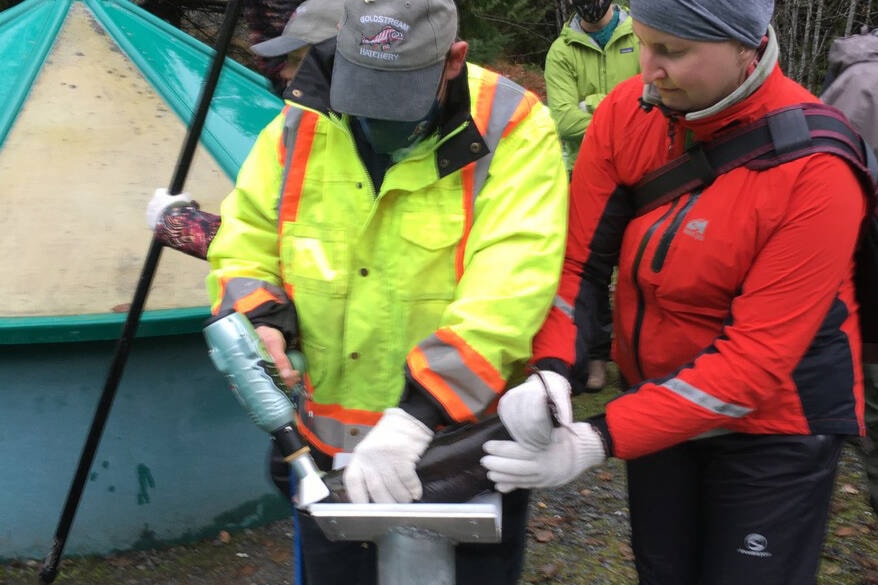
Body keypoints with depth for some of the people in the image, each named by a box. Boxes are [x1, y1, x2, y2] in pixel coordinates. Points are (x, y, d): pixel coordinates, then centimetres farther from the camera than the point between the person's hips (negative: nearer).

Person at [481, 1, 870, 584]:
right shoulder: (626, 112, -11)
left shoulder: (815, 170, -26)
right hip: (655, 400, 5)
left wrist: (600, 440, -30)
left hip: (772, 422, -4)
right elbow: (579, 255, -8)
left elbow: (757, 358, -27)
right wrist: (550, 371, -26)